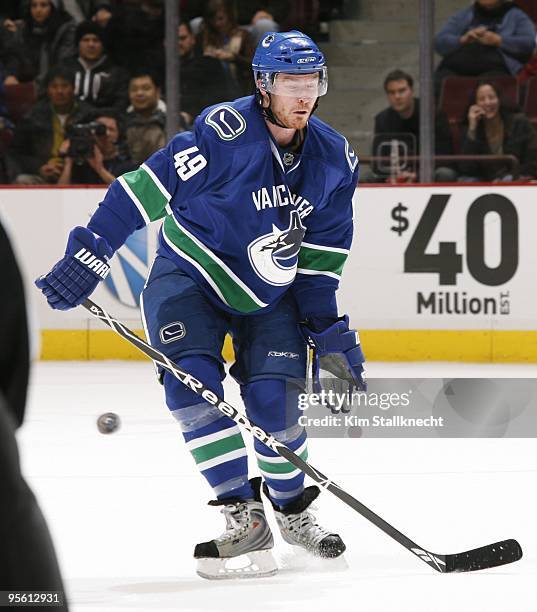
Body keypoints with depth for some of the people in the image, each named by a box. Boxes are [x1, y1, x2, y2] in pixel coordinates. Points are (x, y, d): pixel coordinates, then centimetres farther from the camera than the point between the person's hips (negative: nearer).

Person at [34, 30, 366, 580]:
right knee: (192, 383, -23)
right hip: (188, 277, -3)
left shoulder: (334, 159, -5)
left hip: (269, 294, 3)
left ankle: (291, 508, 14)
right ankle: (244, 518, -17)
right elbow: (145, 188, -21)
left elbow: (320, 260, 4)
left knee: (273, 399, -13)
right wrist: (90, 255, -26)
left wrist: (329, 329, -2)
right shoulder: (224, 131, -22)